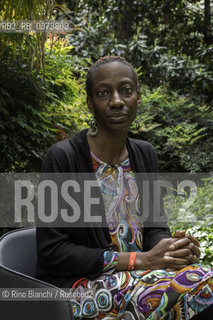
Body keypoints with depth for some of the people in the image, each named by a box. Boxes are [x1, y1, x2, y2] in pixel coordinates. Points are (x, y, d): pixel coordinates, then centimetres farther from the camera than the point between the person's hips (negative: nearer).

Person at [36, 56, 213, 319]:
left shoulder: (145, 154, 9)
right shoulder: (62, 157, -12)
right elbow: (51, 252, -14)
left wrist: (173, 247, -12)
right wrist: (141, 259, -19)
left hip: (137, 275, 7)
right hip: (79, 284, -6)